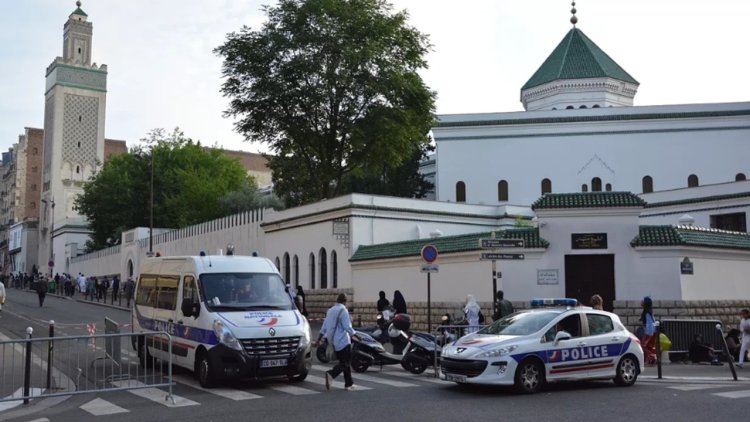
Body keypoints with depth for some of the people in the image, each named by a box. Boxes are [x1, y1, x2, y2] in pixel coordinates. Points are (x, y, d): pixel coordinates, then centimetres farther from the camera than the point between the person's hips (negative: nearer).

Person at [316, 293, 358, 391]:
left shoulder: (330, 310, 11)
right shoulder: (343, 311, -12)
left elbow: (324, 327, 13)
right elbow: (347, 327, -16)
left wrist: (319, 340, 17)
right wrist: (354, 334, 0)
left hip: (334, 341, 8)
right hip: (343, 341, -8)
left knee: (343, 361, 16)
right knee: (345, 363, -5)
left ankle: (349, 384, 18)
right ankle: (331, 374, -25)